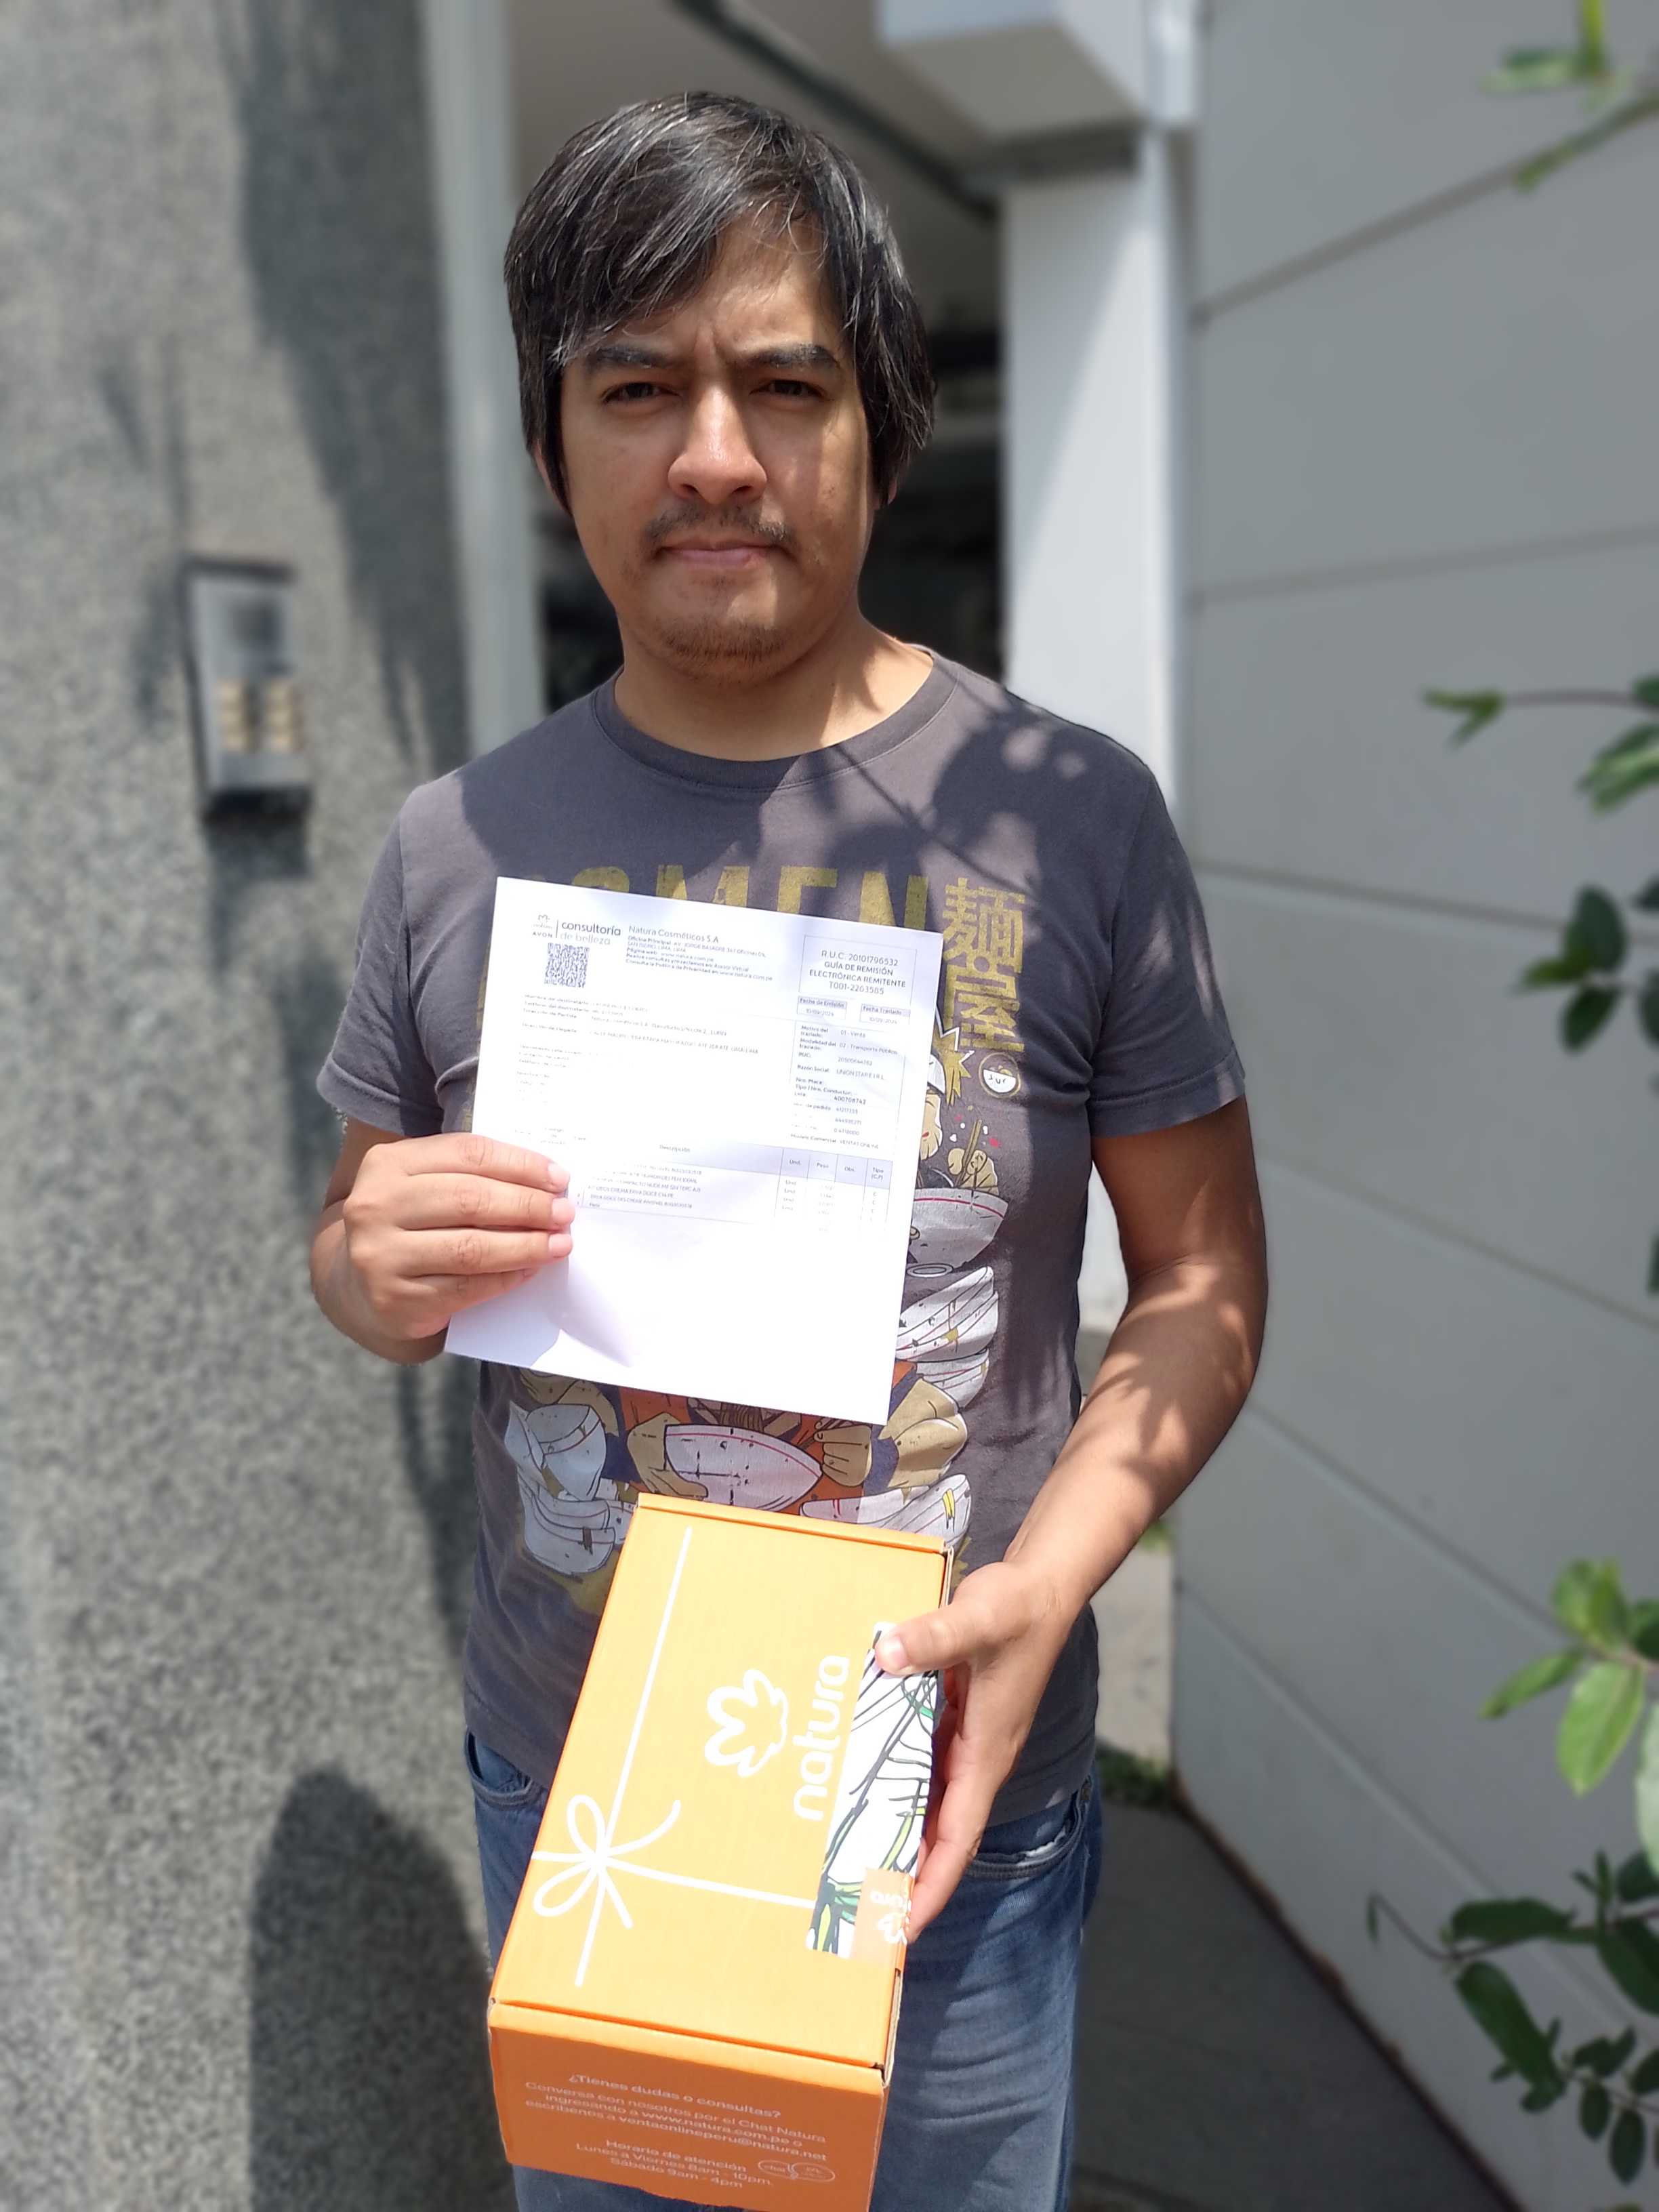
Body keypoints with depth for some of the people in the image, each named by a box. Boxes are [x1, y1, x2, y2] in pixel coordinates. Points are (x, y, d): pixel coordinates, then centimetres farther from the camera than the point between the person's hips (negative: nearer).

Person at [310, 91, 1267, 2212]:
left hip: (952, 1810, -2)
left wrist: (1047, 1579, -20)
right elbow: (356, 1244, 7)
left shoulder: (1072, 812, -10)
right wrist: (380, 1272, -16)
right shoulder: (459, 846, -3)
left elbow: (1202, 1275, -6)